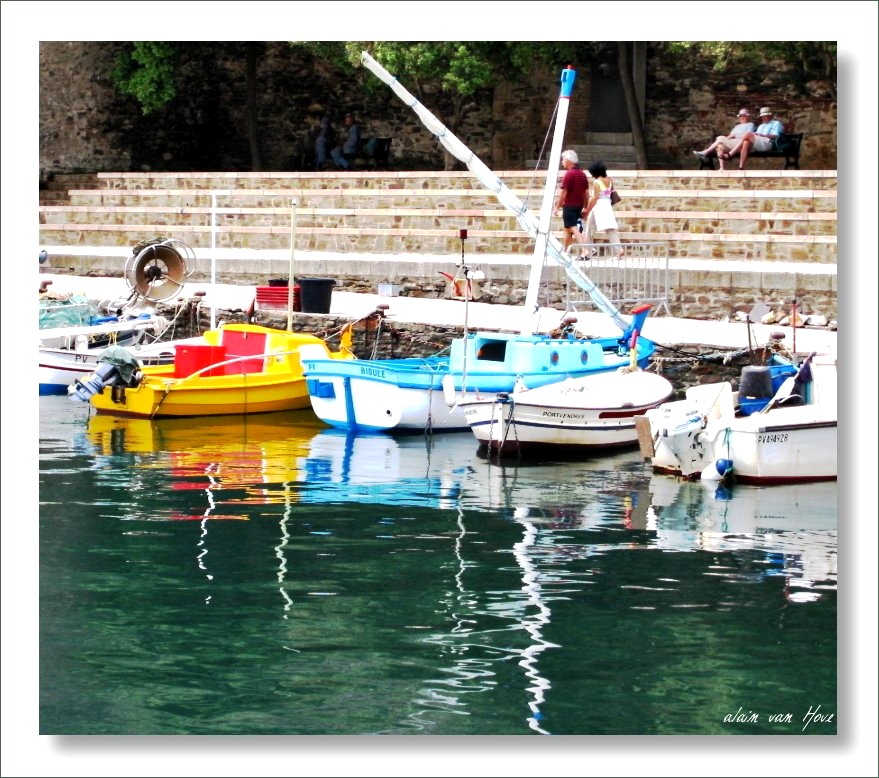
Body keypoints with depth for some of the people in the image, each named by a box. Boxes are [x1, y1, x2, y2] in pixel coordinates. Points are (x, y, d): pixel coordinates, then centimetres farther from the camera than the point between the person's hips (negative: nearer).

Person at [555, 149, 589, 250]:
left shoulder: (569, 174, -13)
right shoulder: (582, 174, 10)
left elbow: (564, 192, -15)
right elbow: (586, 193, 13)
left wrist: (557, 206, -8)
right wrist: (586, 207, 19)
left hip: (569, 205, -8)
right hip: (579, 205, 8)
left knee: (573, 229, -12)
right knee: (568, 229, 20)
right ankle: (565, 251, 28)